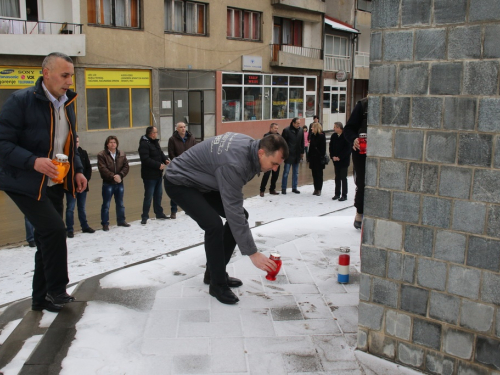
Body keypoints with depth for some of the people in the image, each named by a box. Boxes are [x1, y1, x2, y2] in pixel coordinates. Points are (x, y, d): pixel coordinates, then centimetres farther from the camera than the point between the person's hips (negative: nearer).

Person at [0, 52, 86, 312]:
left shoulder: (67, 104, 9)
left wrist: (77, 171, 6)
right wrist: (34, 162, -30)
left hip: (54, 184, 8)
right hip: (25, 184, -7)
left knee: (48, 238, 11)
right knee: (54, 229, -18)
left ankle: (41, 298, 25)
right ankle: (57, 290, 3)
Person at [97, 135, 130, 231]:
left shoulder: (122, 154, 7)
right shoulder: (102, 155, -7)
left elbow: (126, 167, 0)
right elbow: (102, 169, -17)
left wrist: (120, 175, -17)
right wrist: (113, 176, -24)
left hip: (119, 183, 4)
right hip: (108, 183, -4)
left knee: (120, 204, 16)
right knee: (106, 205, 1)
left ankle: (121, 220, 29)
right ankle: (105, 223, 9)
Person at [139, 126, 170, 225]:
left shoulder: (155, 142, 11)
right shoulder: (144, 144, -18)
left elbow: (160, 153, 19)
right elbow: (146, 159, -24)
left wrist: (165, 159, -2)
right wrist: (158, 165, -23)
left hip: (158, 174, 9)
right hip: (149, 175, -9)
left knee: (158, 194, 17)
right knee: (148, 196, -3)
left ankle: (159, 213, 30)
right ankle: (145, 217, 6)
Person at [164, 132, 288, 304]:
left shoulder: (250, 144, -9)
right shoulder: (234, 163, -36)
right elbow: (233, 211, -36)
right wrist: (252, 253, -32)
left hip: (201, 181, 9)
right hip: (180, 182, -9)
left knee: (241, 215, 2)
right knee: (213, 224, -26)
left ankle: (214, 272, 13)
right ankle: (217, 284, -6)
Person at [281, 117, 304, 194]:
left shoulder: (301, 130, 5)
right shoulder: (286, 130, -9)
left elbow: (302, 142, 13)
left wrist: (302, 152, 12)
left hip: (297, 155, 5)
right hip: (289, 155, -5)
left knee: (296, 173, 12)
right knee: (286, 172, 0)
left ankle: (294, 188, 21)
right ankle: (283, 188, 8)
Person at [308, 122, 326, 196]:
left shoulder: (322, 136, -9)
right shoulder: (313, 135, 10)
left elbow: (323, 148, -11)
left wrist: (322, 157, -17)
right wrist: (309, 157, 9)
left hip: (319, 158, -6)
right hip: (313, 157, 6)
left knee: (319, 174, 2)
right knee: (314, 174, 9)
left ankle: (319, 189, 8)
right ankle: (316, 189, 15)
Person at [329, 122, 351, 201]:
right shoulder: (333, 136, 5)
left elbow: (348, 149, -15)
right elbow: (331, 147, 9)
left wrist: (339, 157, -16)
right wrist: (333, 156, -4)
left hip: (344, 160, -5)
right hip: (336, 160, 6)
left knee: (343, 178, -2)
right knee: (337, 177, 11)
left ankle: (344, 195, 5)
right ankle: (337, 194, 19)